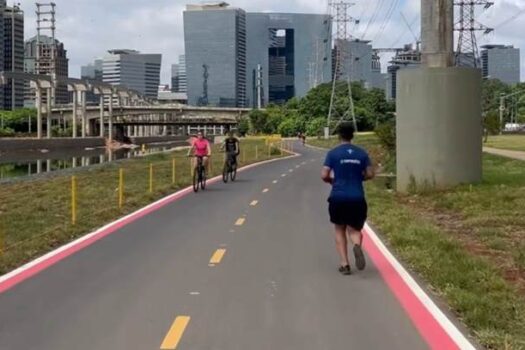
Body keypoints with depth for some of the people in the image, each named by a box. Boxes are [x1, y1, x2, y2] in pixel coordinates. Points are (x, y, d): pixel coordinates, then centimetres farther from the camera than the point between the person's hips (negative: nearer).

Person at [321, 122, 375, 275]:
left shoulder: (333, 153, -3)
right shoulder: (362, 153, 4)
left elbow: (324, 176, -8)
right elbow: (370, 174, 4)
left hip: (338, 198, -1)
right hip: (357, 199, 1)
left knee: (340, 230, 16)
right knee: (354, 230, 11)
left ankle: (345, 264, 7)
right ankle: (357, 245, -25)